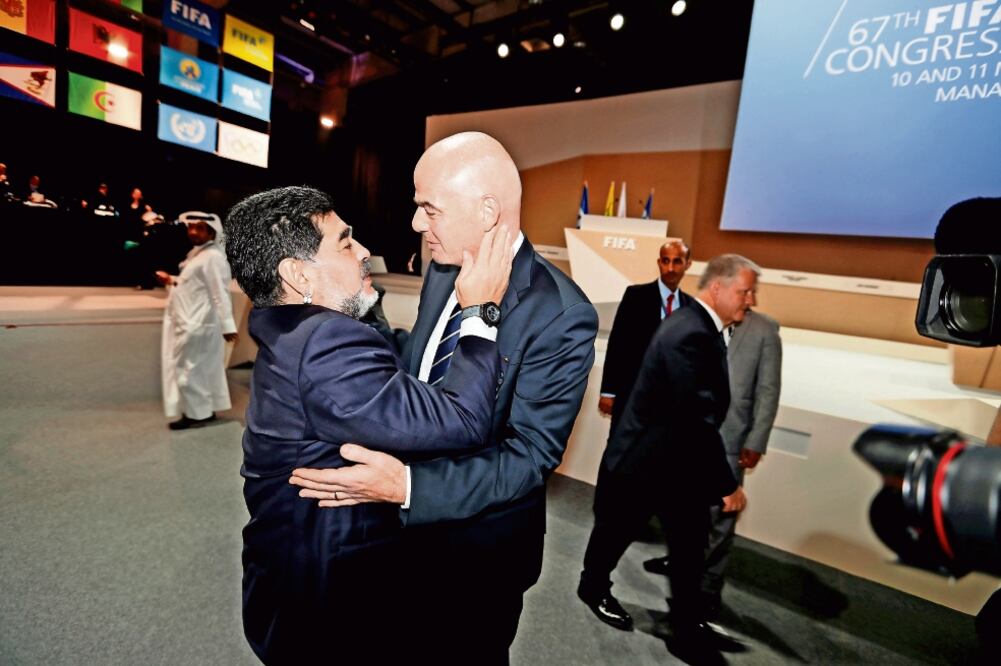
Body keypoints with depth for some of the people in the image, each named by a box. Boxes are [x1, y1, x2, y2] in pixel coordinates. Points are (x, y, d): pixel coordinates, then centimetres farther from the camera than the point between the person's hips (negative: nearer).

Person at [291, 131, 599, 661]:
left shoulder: (562, 315, -27)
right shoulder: (443, 270, -4)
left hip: (479, 543, -6)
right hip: (410, 525, 7)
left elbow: (531, 455, -27)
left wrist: (408, 486, -35)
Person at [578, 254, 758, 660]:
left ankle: (687, 624, 38)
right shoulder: (690, 334, -29)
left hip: (682, 459, 9)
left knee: (691, 543, 17)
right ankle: (593, 588, 44)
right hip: (644, 458, -9)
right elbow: (698, 418, -30)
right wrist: (726, 484, -21)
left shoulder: (700, 326, 4)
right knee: (616, 530, 17)